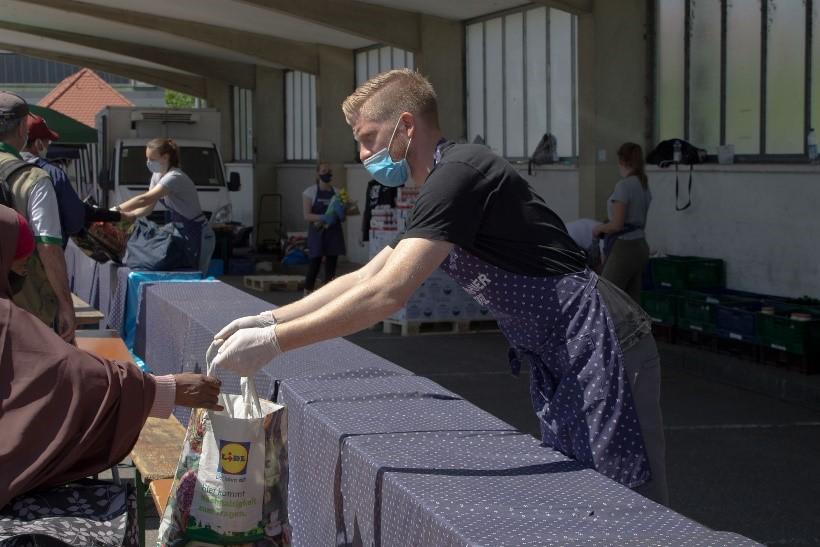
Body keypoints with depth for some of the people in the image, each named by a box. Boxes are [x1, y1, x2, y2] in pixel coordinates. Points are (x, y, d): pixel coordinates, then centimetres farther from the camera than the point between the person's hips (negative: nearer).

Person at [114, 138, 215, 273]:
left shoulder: (175, 178, -23)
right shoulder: (157, 176, 5)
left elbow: (144, 199, -31)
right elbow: (148, 207, 5)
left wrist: (117, 210, -30)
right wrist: (129, 214, -13)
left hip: (198, 236, -9)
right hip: (181, 234, 9)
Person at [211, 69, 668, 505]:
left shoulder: (459, 173, -17)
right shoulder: (443, 191, 17)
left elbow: (387, 293, -25)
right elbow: (364, 279, 19)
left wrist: (274, 342, -21)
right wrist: (270, 319, 9)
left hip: (601, 347, -10)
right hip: (561, 361, 10)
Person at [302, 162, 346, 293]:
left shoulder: (336, 192, 11)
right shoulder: (310, 191, -1)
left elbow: (342, 214, 16)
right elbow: (307, 215, -8)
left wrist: (341, 212, -8)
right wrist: (323, 217, -23)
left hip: (334, 232, 4)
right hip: (318, 232, -4)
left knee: (331, 265, 3)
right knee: (314, 264, -6)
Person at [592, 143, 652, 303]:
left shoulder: (624, 185, -15)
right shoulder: (644, 185, 12)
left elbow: (617, 225, -19)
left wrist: (599, 228, -1)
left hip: (624, 249, -9)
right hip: (640, 246, 9)